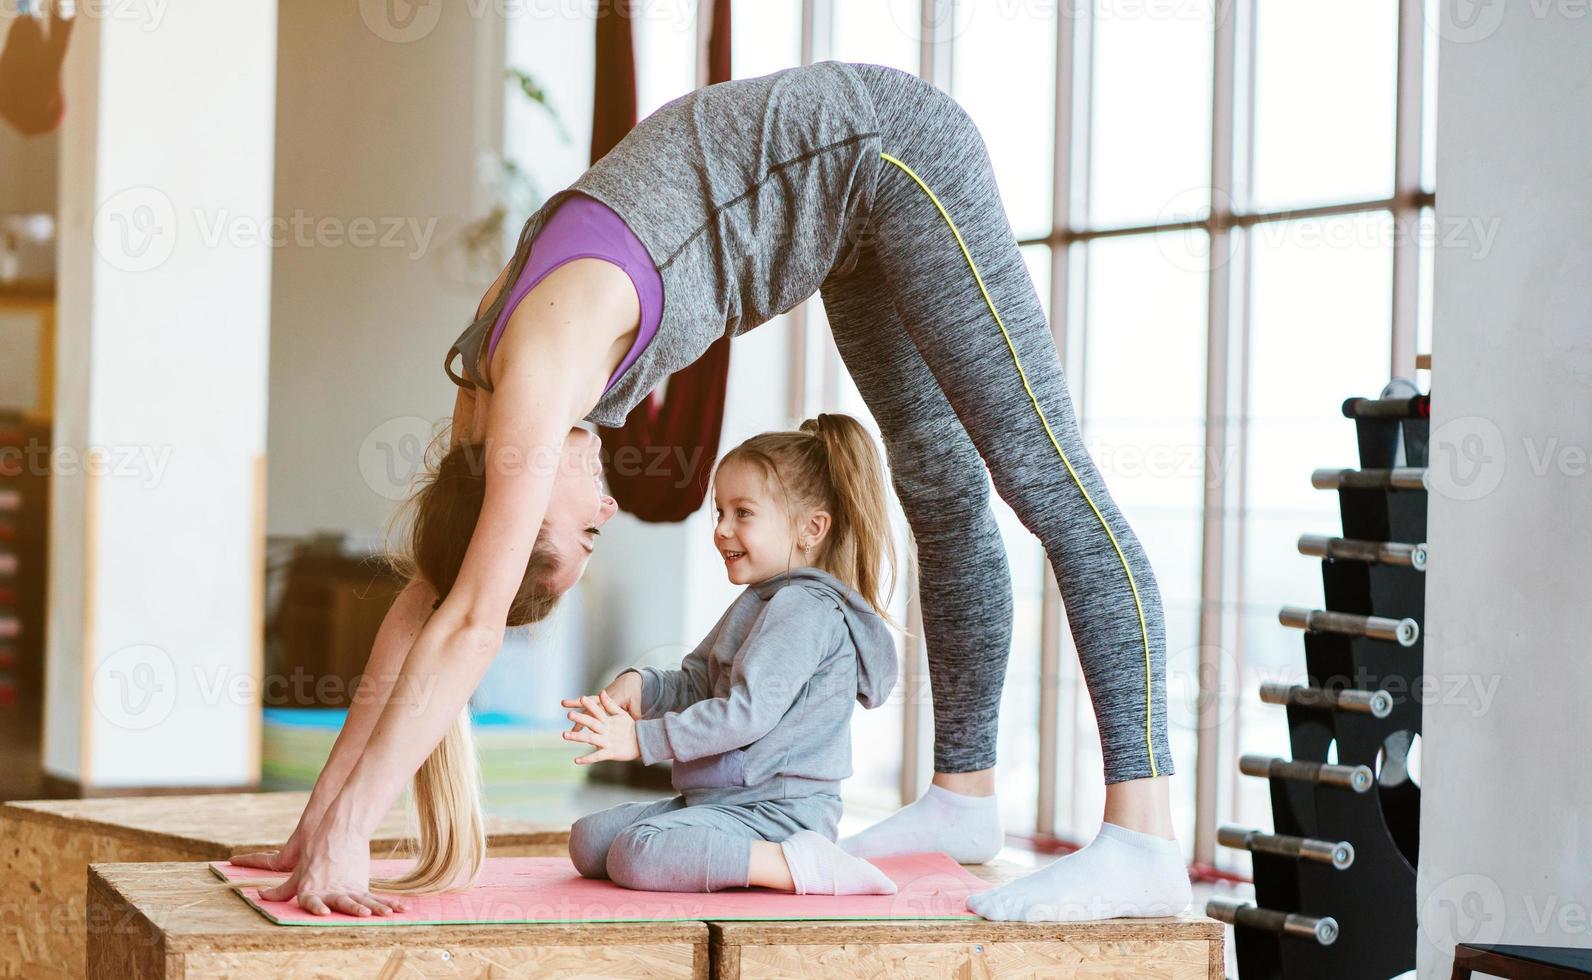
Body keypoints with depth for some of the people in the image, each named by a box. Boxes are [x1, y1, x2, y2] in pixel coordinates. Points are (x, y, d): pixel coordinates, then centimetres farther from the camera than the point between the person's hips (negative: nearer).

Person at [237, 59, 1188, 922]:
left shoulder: (535, 380, -24)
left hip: (891, 148, -8)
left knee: (1048, 481, -11)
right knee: (941, 492, 15)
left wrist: (347, 834, -29)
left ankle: (1145, 840, -14)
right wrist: (321, 817, 4)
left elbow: (470, 621, -29)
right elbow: (424, 604, 5)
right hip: (852, 177, 8)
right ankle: (965, 799, 25)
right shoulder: (488, 390, 0)